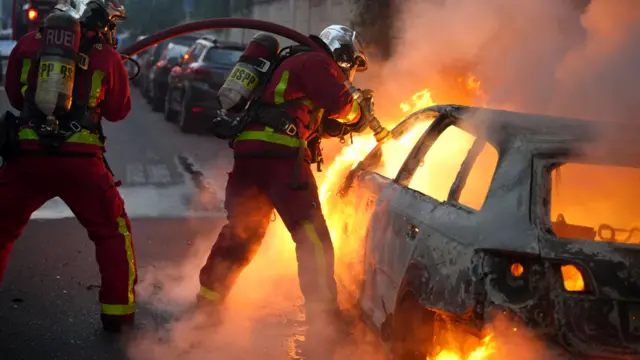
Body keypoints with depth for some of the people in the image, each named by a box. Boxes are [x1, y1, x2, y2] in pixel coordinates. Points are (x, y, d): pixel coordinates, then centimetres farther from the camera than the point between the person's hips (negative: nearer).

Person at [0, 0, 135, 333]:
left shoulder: (29, 43, 7)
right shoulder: (106, 56, 3)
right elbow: (119, 111, 13)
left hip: (28, 156, 2)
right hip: (81, 160, -1)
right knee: (113, 232, 16)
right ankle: (119, 311, 17)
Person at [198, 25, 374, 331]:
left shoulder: (294, 64, 33)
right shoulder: (316, 62, 3)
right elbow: (340, 104, -10)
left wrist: (341, 126, 23)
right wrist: (358, 110, 11)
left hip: (248, 152, 9)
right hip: (280, 154, -9)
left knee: (242, 232, 17)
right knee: (312, 235, -8)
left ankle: (207, 303, 23)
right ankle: (324, 318, -9)